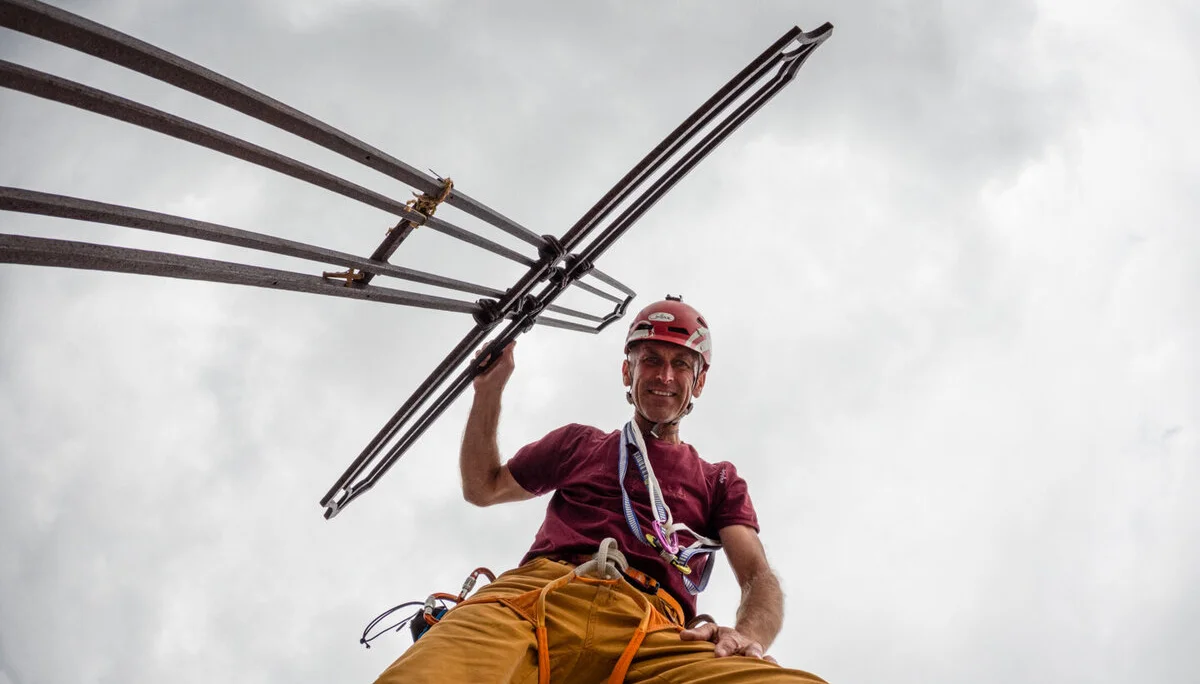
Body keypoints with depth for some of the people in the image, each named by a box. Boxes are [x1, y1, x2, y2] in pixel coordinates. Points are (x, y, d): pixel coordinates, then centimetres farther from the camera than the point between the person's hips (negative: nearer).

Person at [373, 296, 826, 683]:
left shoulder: (720, 482, 30)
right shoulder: (580, 443, 34)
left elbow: (758, 577, 15)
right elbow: (482, 488, 40)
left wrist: (749, 635, -10)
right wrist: (490, 390, 29)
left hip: (651, 633, 1)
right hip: (540, 595, 0)